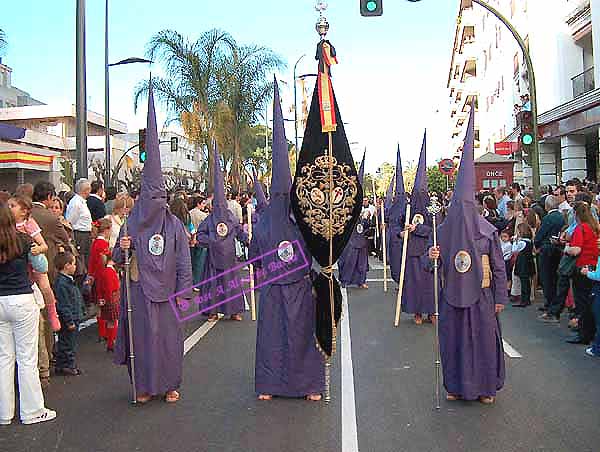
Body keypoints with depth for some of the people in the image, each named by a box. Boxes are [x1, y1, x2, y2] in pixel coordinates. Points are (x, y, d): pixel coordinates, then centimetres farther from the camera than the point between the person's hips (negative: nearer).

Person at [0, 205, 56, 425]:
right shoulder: (23, 240, -9)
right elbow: (42, 267, 3)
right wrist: (36, 238, 10)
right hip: (22, 301, -3)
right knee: (27, 358, 6)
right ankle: (32, 411, 15)